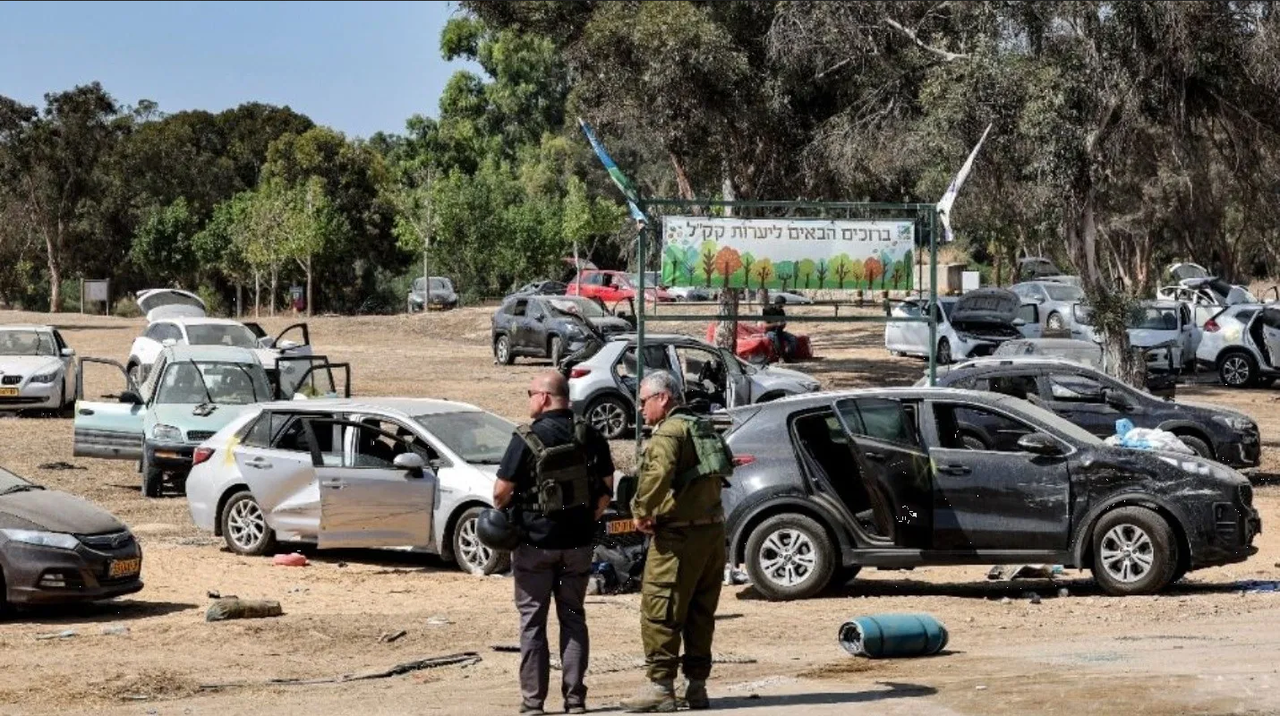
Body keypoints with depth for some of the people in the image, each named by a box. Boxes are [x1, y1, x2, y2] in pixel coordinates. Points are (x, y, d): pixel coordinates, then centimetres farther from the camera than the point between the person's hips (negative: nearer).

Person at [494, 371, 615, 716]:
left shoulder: (527, 439, -14)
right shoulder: (589, 436, 1)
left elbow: (502, 491, -14)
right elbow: (607, 487, 6)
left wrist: (501, 508, 6)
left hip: (535, 541, -4)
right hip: (578, 542, 4)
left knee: (532, 620, 4)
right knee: (573, 617, 13)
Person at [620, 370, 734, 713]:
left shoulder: (669, 431, -11)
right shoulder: (701, 427, 19)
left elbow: (659, 472, -29)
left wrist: (642, 511, -18)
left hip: (679, 534, -9)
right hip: (713, 530, 10)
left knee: (659, 610, -5)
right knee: (701, 612, 13)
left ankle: (660, 686, -6)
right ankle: (696, 685, 17)